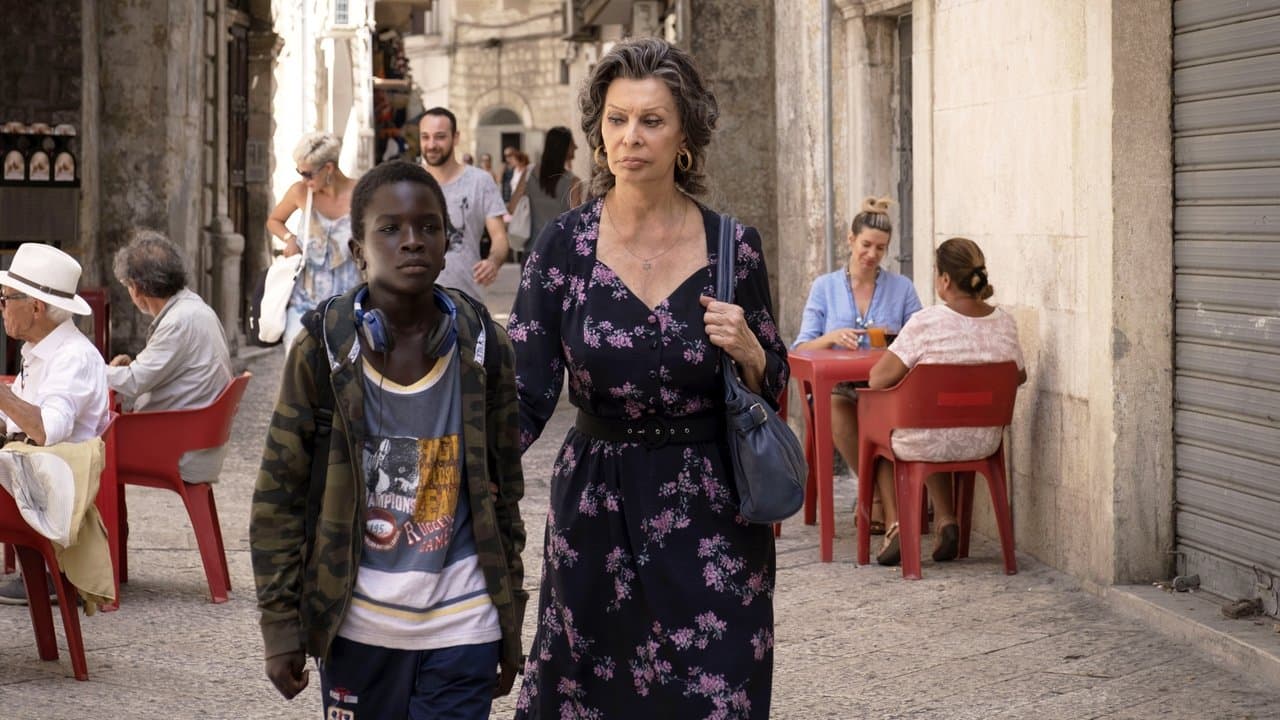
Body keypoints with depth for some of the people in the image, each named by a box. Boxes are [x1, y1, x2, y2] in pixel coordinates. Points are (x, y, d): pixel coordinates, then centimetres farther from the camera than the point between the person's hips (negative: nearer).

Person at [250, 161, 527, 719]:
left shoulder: (484, 349, -1)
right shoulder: (323, 350, -6)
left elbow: (504, 495, 7)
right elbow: (278, 497, -1)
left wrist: (511, 628, 9)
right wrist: (281, 629, -4)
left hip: (461, 629, 0)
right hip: (358, 625, 0)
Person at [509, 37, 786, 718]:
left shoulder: (733, 246, -4)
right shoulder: (565, 245, -6)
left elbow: (772, 387, 7)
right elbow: (525, 396, -9)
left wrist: (749, 350, -14)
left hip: (712, 517, 0)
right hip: (595, 510, 1)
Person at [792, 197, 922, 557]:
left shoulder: (902, 288, 12)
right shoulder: (825, 287, 11)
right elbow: (801, 349, 3)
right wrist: (833, 337, -16)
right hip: (836, 388, 0)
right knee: (835, 406, -35)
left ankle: (880, 499, -31)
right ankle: (889, 504, -24)